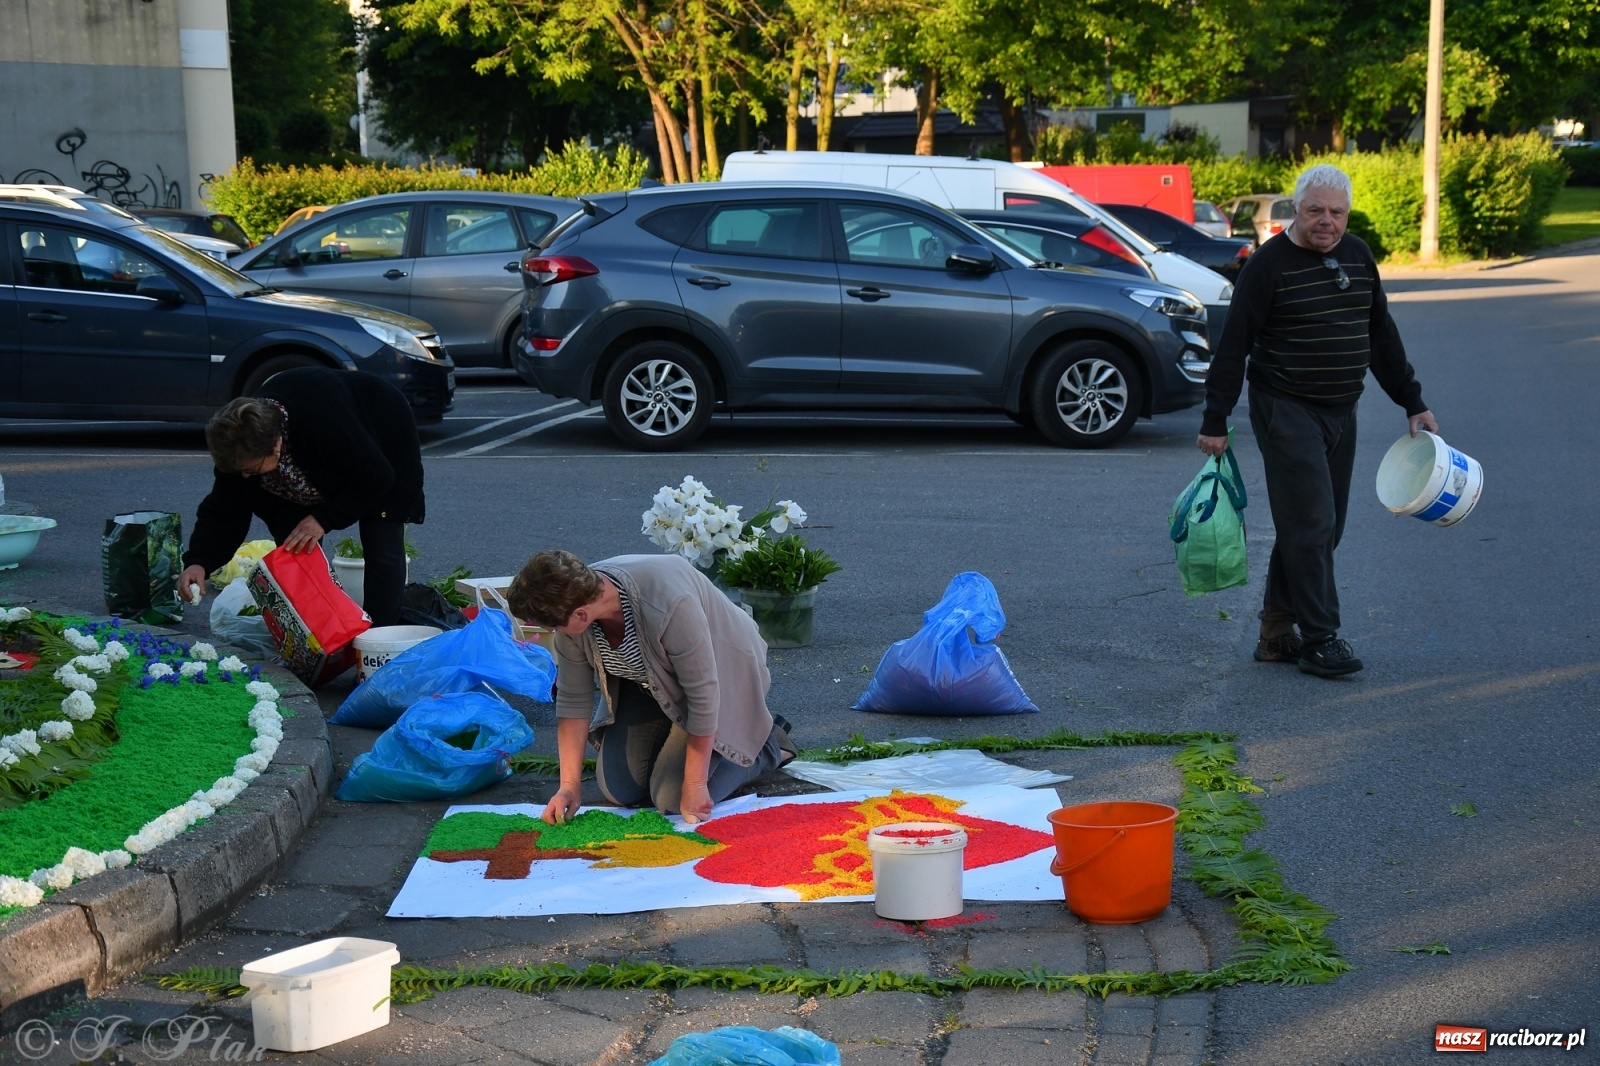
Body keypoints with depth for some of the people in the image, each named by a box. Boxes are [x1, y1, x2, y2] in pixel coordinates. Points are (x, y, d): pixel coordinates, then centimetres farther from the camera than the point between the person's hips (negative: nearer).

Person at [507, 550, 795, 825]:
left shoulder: (668, 605, -40)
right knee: (619, 790, -2)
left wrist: (694, 785, -24)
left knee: (672, 798, -13)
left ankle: (767, 742, 8)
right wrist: (569, 786, -15)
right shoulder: (570, 604, -22)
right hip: (645, 684, 6)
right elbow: (573, 699, -12)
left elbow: (703, 695, -31)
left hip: (720, 677, -6)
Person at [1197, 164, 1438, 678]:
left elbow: (1382, 336, 18)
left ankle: (1276, 633, 16)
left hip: (1340, 413, 7)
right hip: (1286, 410, -7)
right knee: (1310, 525, -11)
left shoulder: (1358, 256, 10)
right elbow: (1234, 345, -9)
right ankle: (1320, 638, -5)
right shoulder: (1270, 264, -9)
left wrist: (1412, 402, 16)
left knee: (1322, 529, 8)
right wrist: (1215, 422, -10)